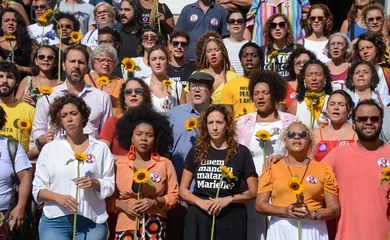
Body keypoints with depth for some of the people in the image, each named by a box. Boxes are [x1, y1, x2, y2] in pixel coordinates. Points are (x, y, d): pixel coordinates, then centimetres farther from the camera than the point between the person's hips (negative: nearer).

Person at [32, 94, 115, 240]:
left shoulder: (100, 148, 7)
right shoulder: (49, 149, 7)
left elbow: (110, 185, 5)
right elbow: (37, 188, 4)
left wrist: (94, 183, -15)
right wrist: (58, 197, -13)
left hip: (92, 221, 0)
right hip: (55, 221, 0)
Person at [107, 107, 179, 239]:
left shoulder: (165, 164, 3)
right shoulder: (119, 164, 2)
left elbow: (173, 195, 3)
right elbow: (109, 197, 5)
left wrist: (155, 202, -11)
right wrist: (122, 205, -12)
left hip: (155, 226, 0)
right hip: (127, 225, 0)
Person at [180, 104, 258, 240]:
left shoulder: (241, 152, 1)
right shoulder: (196, 151, 6)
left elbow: (253, 191, 2)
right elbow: (183, 190, 7)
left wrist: (228, 200, -12)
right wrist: (201, 202, -11)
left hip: (231, 219, -1)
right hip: (198, 218, 1)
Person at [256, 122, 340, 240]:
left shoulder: (324, 169, 7)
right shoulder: (272, 169, 6)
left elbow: (334, 209, 5)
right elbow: (260, 205, 1)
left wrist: (313, 215, -12)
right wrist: (285, 211, -13)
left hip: (313, 229, 1)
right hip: (281, 229, 0)